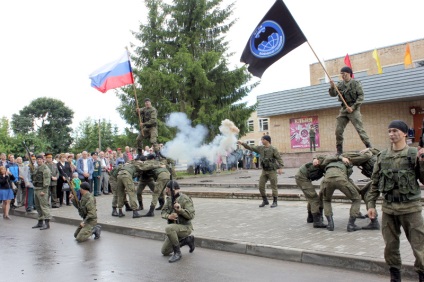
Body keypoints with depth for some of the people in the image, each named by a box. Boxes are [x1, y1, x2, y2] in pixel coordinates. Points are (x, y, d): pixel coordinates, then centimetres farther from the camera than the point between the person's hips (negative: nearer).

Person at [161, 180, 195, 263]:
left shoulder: (185, 199, -17)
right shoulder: (169, 198, 5)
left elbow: (191, 215, -22)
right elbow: (163, 212, 3)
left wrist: (180, 210, -38)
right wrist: (168, 216, -20)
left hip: (185, 228, -8)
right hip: (175, 229, 8)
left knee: (169, 228, -36)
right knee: (165, 252, 10)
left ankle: (177, 253, -19)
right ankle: (188, 240, 23)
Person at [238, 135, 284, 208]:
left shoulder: (273, 149, -13)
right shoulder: (261, 148, 5)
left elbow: (279, 159, -16)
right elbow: (251, 148, 9)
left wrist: (280, 168, -28)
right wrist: (242, 143, 3)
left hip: (272, 171, -6)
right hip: (264, 171, 6)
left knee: (274, 187, 0)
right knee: (261, 186, 1)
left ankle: (275, 202, 12)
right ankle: (265, 201, 15)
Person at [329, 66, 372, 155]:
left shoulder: (356, 83, -3)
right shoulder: (340, 84, 10)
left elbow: (361, 97, -8)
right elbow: (333, 94, 5)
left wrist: (353, 107, -17)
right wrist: (332, 87, -15)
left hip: (354, 109, -5)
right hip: (344, 109, 5)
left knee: (360, 129, -12)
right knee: (338, 130, 1)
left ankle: (369, 148, -7)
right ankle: (339, 151, 10)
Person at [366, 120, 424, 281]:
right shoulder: (382, 156, 6)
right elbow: (375, 182, 9)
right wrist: (371, 204, 4)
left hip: (410, 208, -3)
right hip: (388, 208, 3)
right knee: (390, 245, 13)